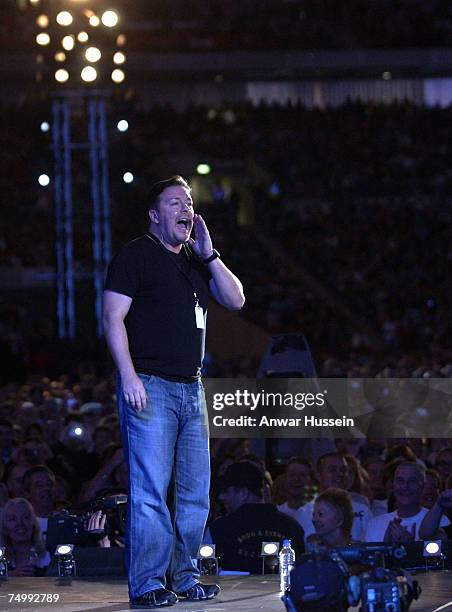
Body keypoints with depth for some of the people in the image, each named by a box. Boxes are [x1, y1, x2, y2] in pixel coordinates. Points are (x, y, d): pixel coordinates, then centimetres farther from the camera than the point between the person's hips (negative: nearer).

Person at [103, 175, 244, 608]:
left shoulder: (196, 260, 19)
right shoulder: (136, 255, -2)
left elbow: (236, 300, 10)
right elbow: (112, 317, -8)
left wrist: (209, 255, 0)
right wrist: (128, 375, -18)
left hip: (191, 389, 7)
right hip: (150, 387, -7)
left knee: (195, 490, 8)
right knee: (150, 489, -10)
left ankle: (185, 577, 16)